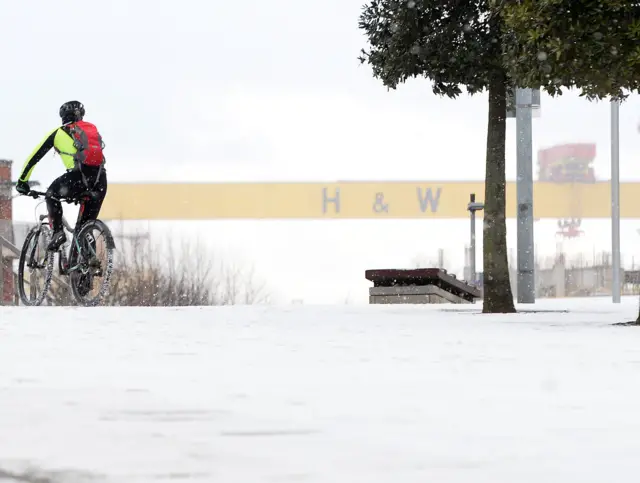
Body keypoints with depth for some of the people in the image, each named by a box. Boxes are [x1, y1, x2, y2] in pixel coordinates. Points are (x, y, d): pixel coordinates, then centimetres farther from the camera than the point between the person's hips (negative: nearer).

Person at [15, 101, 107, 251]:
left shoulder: (59, 133, 19)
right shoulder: (92, 129, 31)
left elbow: (34, 157, 22)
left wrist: (22, 181, 33)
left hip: (79, 174, -3)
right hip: (100, 180, 3)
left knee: (52, 195, 25)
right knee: (87, 223, 20)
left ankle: (58, 232, 8)